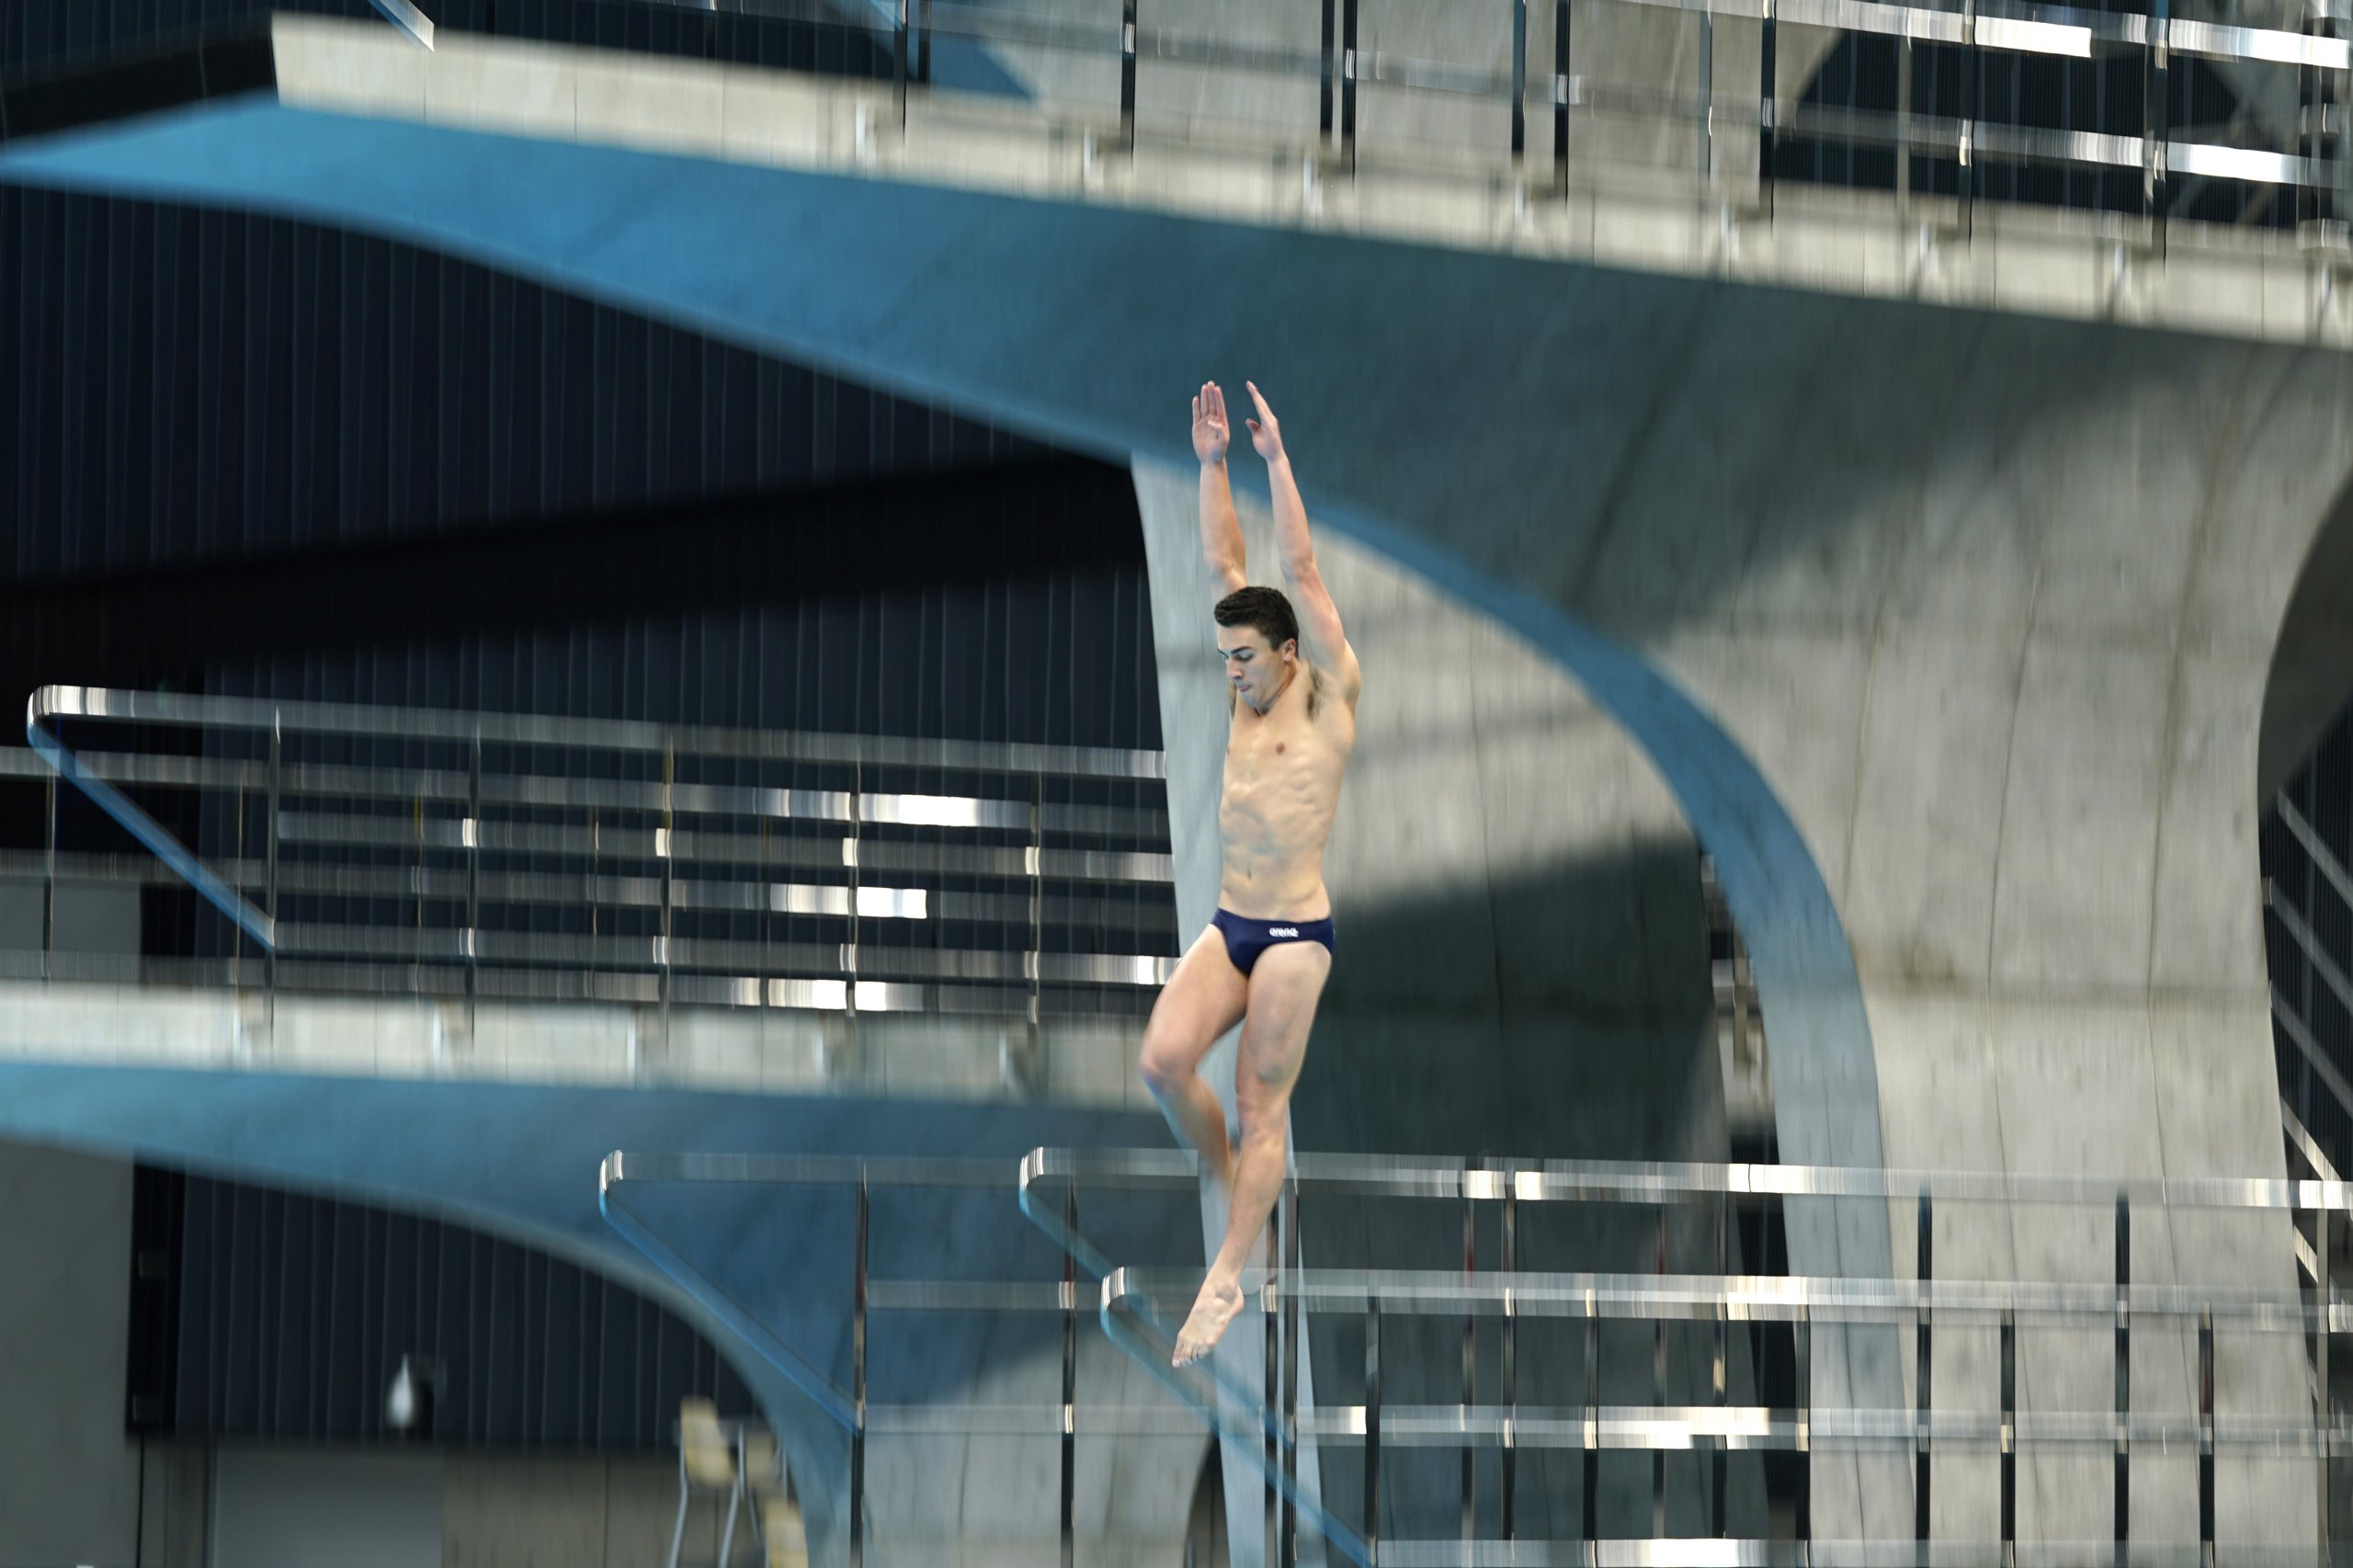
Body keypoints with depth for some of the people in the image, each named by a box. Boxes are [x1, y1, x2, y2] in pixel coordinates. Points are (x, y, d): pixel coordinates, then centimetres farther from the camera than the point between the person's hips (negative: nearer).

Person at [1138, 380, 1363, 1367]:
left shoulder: (1329, 698, -4)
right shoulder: (1245, 699, 12)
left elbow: (1301, 572, -9)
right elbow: (1225, 567, 10)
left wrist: (1277, 461, -10)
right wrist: (1211, 464, 5)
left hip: (1296, 933, -6)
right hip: (1227, 926, 6)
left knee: (1262, 1102, -4)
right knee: (1163, 1060, -12)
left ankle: (1228, 1276, -3)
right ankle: (1231, 1182, 11)